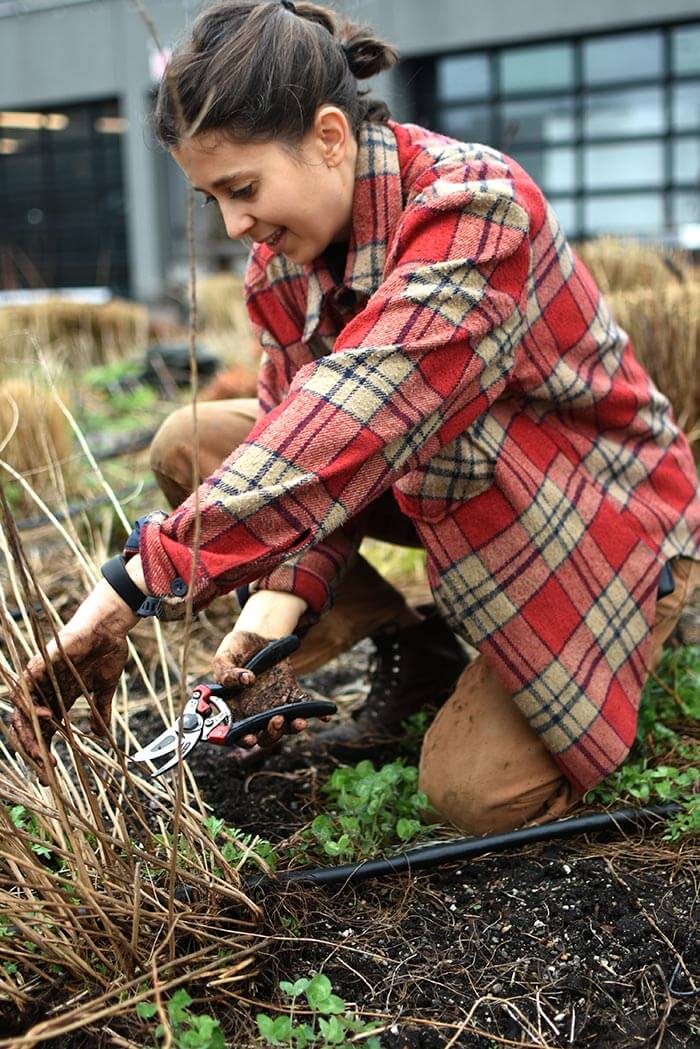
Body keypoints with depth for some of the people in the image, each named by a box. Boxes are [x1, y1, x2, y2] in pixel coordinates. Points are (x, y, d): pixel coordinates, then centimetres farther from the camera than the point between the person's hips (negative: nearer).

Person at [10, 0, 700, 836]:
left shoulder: (475, 208, -32)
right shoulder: (280, 259, -8)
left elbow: (342, 428, -44)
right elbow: (305, 444, -9)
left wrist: (132, 588, -48)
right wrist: (281, 597, -28)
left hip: (601, 520, -6)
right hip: (449, 493, 7)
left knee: (477, 792, -20)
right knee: (190, 445, -6)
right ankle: (410, 651, 3)